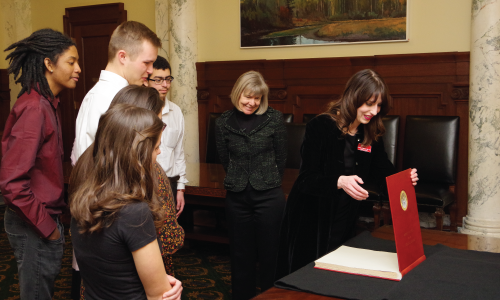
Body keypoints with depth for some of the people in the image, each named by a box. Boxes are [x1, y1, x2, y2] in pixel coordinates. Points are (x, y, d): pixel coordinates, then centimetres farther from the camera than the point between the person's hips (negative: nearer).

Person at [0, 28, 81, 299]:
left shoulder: (47, 104, 8)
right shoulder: (34, 108, -20)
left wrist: (52, 219, 11)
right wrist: (47, 226, -17)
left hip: (44, 220, 9)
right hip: (34, 227, -9)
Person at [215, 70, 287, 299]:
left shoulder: (274, 119, -4)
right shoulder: (223, 122, 2)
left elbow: (281, 157, 2)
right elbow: (224, 158, 10)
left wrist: (268, 182, 7)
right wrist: (239, 180, 11)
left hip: (269, 195, -2)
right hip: (237, 196, 2)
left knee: (269, 253, 5)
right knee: (241, 254, 11)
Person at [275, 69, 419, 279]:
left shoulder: (371, 135, 2)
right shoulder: (320, 127, -16)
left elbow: (383, 174, 4)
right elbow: (306, 179, -21)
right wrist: (339, 182, -38)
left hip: (344, 222, 5)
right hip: (309, 222, -5)